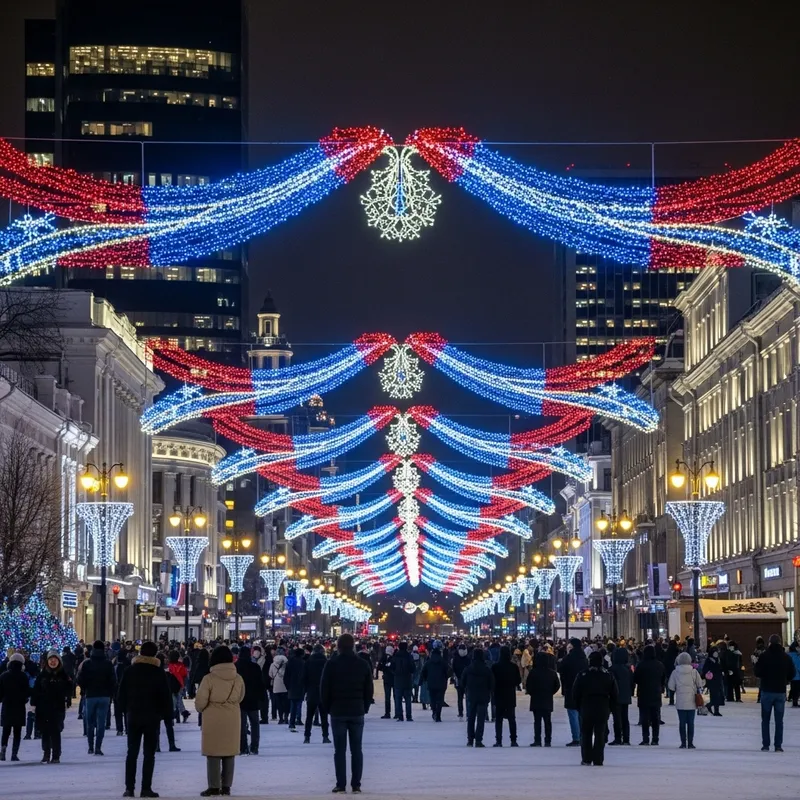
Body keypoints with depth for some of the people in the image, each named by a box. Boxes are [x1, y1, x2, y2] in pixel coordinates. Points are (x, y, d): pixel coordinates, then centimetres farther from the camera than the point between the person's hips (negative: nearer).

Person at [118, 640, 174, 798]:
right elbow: (166, 697, -5)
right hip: (152, 717, -2)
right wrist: (168, 717, 2)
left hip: (133, 716, 2)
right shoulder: (159, 672, -4)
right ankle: (146, 788, -4)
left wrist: (127, 710, 14)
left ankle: (129, 788, 1)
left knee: (132, 752, 7)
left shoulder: (130, 671, 3)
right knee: (149, 753, 1)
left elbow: (121, 695, 3)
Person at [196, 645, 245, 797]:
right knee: (229, 753, 12)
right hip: (232, 719, 4)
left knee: (213, 753, 4)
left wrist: (200, 709, 10)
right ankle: (226, 786, 15)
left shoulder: (209, 679, -15)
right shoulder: (238, 678, -3)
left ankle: (214, 787, 3)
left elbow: (200, 701, -11)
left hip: (213, 719, -4)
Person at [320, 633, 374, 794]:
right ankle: (356, 785, 4)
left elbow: (324, 689, -5)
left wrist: (328, 708, 8)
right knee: (356, 749, 5)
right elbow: (369, 690, 5)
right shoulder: (363, 664, 2)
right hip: (357, 712, 2)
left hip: (338, 712, -2)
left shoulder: (332, 664, -6)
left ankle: (341, 785, -2)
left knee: (340, 750, 1)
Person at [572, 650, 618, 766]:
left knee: (586, 735, 10)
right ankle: (598, 760, 1)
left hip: (586, 708, -1)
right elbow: (614, 694, 4)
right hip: (603, 709, 1)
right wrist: (609, 708, 12)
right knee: (600, 735, 4)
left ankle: (586, 759, 9)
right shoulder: (608, 675, 0)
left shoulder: (583, 674, -6)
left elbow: (575, 693, -3)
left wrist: (579, 707, 8)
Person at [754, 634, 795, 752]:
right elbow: (792, 673, 3)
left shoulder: (764, 656, -9)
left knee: (765, 719, 8)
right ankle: (778, 746, 2)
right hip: (781, 691, 2)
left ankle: (765, 745, 5)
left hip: (767, 691, -2)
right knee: (779, 720, 6)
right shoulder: (786, 657, -1)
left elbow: (758, 673, -10)